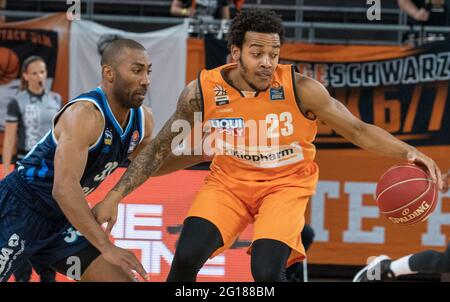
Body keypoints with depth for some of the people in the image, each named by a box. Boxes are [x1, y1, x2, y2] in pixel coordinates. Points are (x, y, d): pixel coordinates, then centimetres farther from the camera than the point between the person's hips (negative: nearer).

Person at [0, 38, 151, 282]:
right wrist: (106, 248, -38)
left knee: (121, 278, -2)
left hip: (62, 217, 8)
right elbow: (64, 189, -37)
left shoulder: (142, 120, -1)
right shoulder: (85, 114, -28)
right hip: (20, 209, -8)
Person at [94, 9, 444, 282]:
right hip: (228, 181, 2)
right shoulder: (203, 91, -17)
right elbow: (160, 148, -4)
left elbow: (358, 130, -15)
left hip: (285, 184, -2)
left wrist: (407, 151, -31)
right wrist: (116, 195, -9)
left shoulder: (300, 89, -22)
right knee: (186, 257, -19)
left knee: (267, 270, -24)